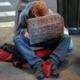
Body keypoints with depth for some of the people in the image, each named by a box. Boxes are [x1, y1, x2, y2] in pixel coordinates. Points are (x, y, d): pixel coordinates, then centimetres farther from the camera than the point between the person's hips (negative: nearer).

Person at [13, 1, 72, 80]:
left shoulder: (50, 13, -9)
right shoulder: (24, 14, -15)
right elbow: (19, 30, -6)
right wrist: (25, 32, -30)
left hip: (46, 40, 2)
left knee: (66, 38, -22)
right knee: (17, 39, -34)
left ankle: (52, 62, -38)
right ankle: (38, 64, -45)